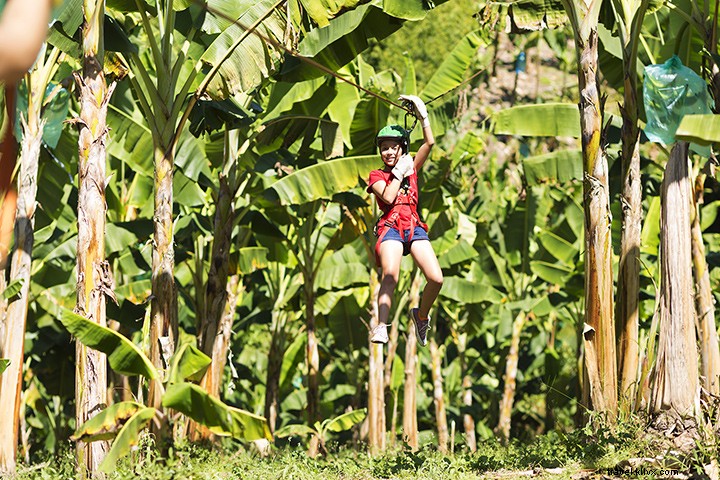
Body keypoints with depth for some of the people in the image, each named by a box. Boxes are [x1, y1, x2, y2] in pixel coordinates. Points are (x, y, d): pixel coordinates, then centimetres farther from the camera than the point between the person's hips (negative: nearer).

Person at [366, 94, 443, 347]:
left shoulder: (411, 168, 21)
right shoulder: (376, 176, 13)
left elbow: (429, 143, 8)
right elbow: (388, 197, -8)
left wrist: (422, 115, 3)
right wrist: (399, 172, 2)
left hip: (414, 226, 3)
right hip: (390, 227, -3)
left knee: (436, 279, -14)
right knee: (390, 276, -30)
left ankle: (421, 316, 13)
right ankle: (380, 327, -36)